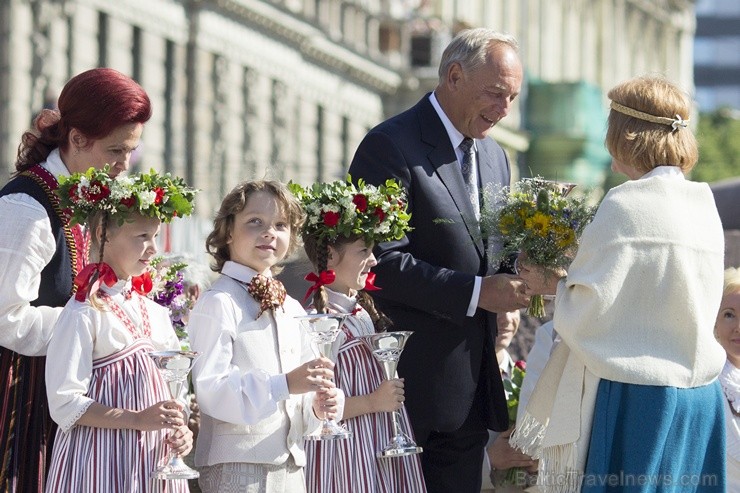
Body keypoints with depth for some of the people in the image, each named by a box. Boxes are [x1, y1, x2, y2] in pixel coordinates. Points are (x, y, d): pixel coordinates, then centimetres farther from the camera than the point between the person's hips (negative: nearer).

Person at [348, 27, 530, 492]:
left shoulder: (496, 158, 16)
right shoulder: (391, 146, -10)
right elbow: (381, 262, -17)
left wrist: (517, 278, -2)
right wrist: (476, 292, -21)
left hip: (474, 379, 7)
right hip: (417, 376, -7)